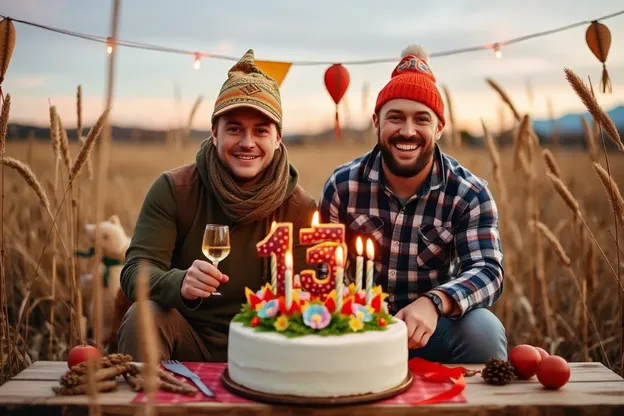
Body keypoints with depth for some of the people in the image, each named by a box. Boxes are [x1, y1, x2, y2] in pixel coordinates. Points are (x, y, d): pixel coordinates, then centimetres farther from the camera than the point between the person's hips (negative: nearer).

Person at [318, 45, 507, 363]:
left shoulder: (470, 194, -9)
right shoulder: (343, 185, -7)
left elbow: (488, 271, -19)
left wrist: (434, 302, -41)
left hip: (435, 325, 0)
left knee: (483, 329, -30)